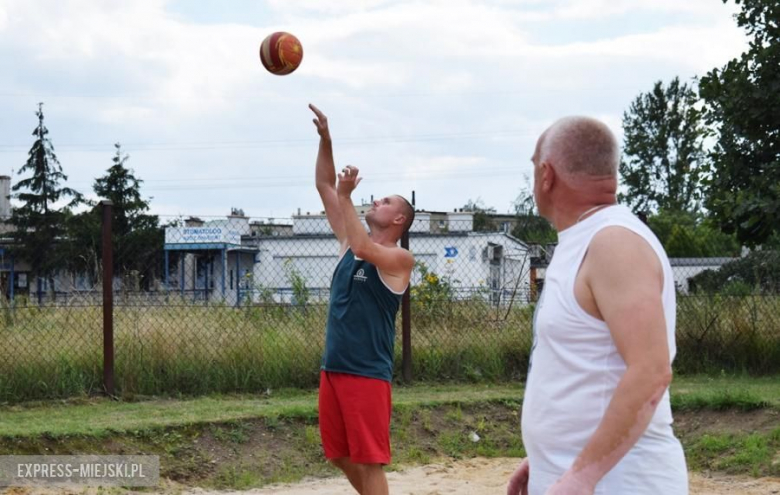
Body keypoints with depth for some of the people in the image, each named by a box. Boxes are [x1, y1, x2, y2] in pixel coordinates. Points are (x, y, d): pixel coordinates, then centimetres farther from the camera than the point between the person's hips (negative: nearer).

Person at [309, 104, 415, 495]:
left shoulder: (400, 259, -7)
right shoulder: (350, 243, 12)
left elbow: (363, 249, -28)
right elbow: (324, 187, 11)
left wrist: (346, 196, -21)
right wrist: (325, 139, 0)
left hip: (368, 373, -7)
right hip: (333, 368, 8)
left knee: (369, 461, -6)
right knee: (342, 456, 13)